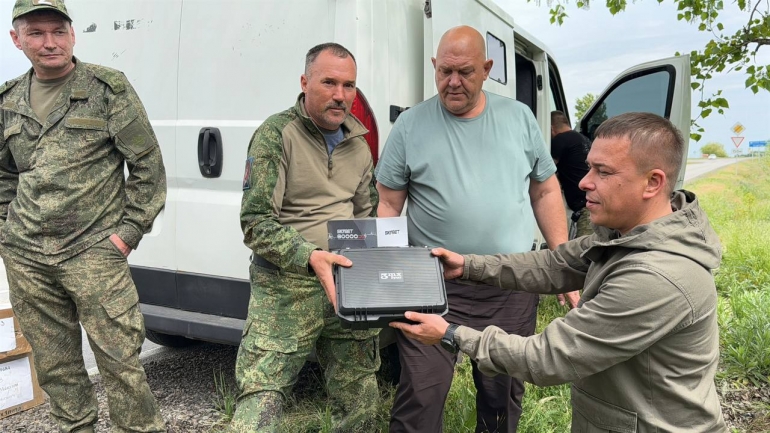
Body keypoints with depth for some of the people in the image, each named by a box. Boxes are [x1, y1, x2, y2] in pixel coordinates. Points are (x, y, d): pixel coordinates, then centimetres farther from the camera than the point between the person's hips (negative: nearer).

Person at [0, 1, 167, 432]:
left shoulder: (108, 88, -3)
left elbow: (148, 163, -4)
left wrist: (129, 231, -8)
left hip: (94, 251, -5)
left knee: (120, 360, -4)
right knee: (54, 364, 14)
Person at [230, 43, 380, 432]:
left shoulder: (358, 142, 12)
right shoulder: (276, 134, -7)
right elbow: (256, 223, -13)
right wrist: (310, 257, -27)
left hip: (350, 286, 6)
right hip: (286, 289, -5)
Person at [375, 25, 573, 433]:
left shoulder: (519, 117, 5)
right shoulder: (410, 125, -2)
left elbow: (545, 191, 10)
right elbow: (388, 204, 0)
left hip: (513, 287, 3)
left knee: (504, 392, 18)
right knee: (421, 396, 2)